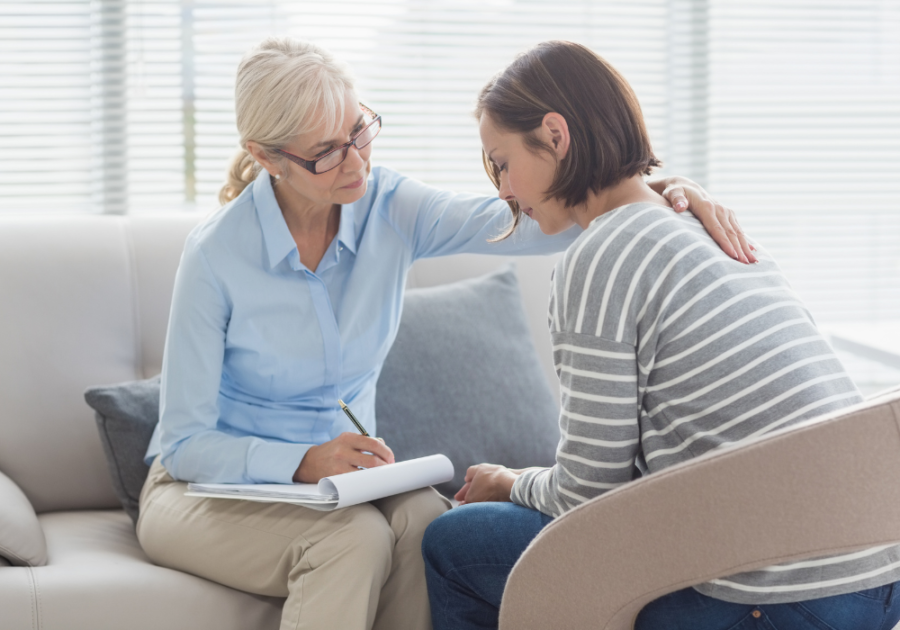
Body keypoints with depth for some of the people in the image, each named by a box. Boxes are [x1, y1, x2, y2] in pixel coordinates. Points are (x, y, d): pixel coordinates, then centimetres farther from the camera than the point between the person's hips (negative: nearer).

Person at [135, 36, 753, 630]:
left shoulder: (389, 208, -8)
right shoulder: (216, 256, -19)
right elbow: (185, 442, -15)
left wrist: (656, 192, -35)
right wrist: (303, 463, -31)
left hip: (338, 474, 4)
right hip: (209, 487, -4)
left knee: (425, 521, -30)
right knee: (355, 539, -34)